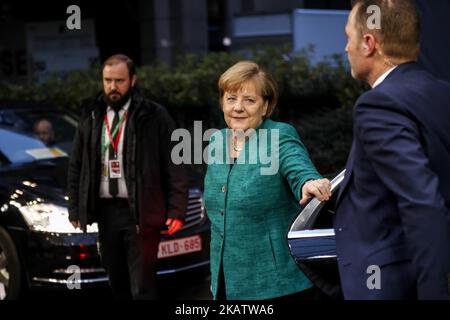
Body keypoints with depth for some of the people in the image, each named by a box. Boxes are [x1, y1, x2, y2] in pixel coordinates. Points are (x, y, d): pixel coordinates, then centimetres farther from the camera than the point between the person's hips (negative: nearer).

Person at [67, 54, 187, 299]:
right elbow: (76, 166, 13)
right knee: (117, 284, 15)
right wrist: (75, 209, 9)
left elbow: (174, 166, -6)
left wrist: (176, 210, -12)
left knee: (142, 288, -2)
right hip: (105, 210, 5)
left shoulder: (154, 116, -5)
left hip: (140, 212, -4)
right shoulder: (91, 116, 8)